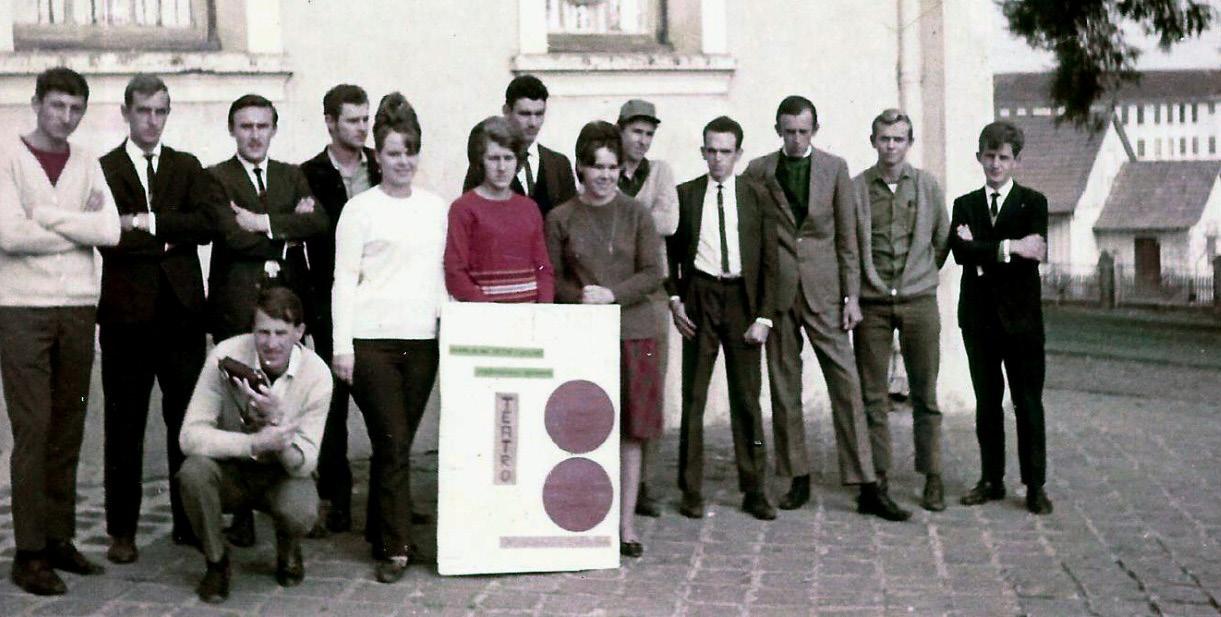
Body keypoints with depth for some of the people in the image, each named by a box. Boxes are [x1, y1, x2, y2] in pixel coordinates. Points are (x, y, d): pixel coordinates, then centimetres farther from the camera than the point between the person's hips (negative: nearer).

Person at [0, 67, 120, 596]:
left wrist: (47, 214, -9)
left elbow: (110, 232, -2)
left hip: (78, 308, 4)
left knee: (68, 431, 8)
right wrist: (78, 226, -5)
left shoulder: (87, 164, 11)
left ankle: (59, 539, 17)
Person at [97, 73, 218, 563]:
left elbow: (206, 224, -4)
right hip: (126, 313, -2)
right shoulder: (102, 170, 3)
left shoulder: (188, 168, 12)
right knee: (123, 427, 5)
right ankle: (122, 530, 14)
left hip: (182, 309, 2)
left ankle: (189, 522, 17)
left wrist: (148, 222, -11)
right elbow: (109, 237, -11)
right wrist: (169, 239, -8)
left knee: (187, 421, 7)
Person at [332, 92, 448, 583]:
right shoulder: (361, 209, 1)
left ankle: (380, 532, 23)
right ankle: (396, 547, 0)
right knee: (392, 444, -6)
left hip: (422, 340, 4)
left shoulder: (436, 207, 13)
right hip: (372, 340, -4)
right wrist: (342, 345, -6)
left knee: (397, 443, 8)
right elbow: (345, 280, -1)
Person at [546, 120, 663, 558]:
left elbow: (653, 274, 1)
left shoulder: (636, 215, 6)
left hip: (632, 332, 1)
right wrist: (580, 296, -12)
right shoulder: (560, 219, 6)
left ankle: (626, 524, 12)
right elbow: (552, 278, 7)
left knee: (630, 430, 3)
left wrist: (611, 294, -12)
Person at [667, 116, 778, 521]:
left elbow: (769, 260, 3)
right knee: (693, 396, 2)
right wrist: (675, 299, -2)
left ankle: (755, 491, 14)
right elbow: (671, 252, 10)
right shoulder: (685, 195, 6)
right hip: (699, 296, 0)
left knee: (747, 397, 5)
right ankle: (691, 491, 10)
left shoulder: (757, 196, 5)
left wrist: (764, 316, -4)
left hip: (743, 297, 0)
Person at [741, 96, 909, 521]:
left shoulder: (835, 168, 5)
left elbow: (847, 236, 5)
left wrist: (852, 295, 0)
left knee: (846, 385, -4)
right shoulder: (759, 171, 4)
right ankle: (798, 480, 16)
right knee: (784, 388, 5)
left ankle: (867, 487, -2)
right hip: (776, 291, 1)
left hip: (823, 291, 0)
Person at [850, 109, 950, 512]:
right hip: (871, 304, 0)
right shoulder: (856, 188, 2)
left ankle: (932, 478, 10)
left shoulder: (928, 185, 6)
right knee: (873, 397, 2)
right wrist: (855, 285, 1)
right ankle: (878, 476, 10)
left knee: (925, 395, 3)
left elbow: (942, 242, 13)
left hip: (918, 301, 1)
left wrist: (919, 275, 10)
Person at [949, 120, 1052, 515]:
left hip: (1021, 316, -3)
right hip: (978, 315, 3)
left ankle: (1035, 485, 6)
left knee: (1028, 402, 0)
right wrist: (1009, 247, -18)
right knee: (986, 401, 10)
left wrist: (983, 252, -12)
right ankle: (991, 480, 18)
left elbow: (1033, 254, -14)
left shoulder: (1032, 202, 2)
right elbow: (960, 250, -10)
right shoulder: (965, 205, 9)